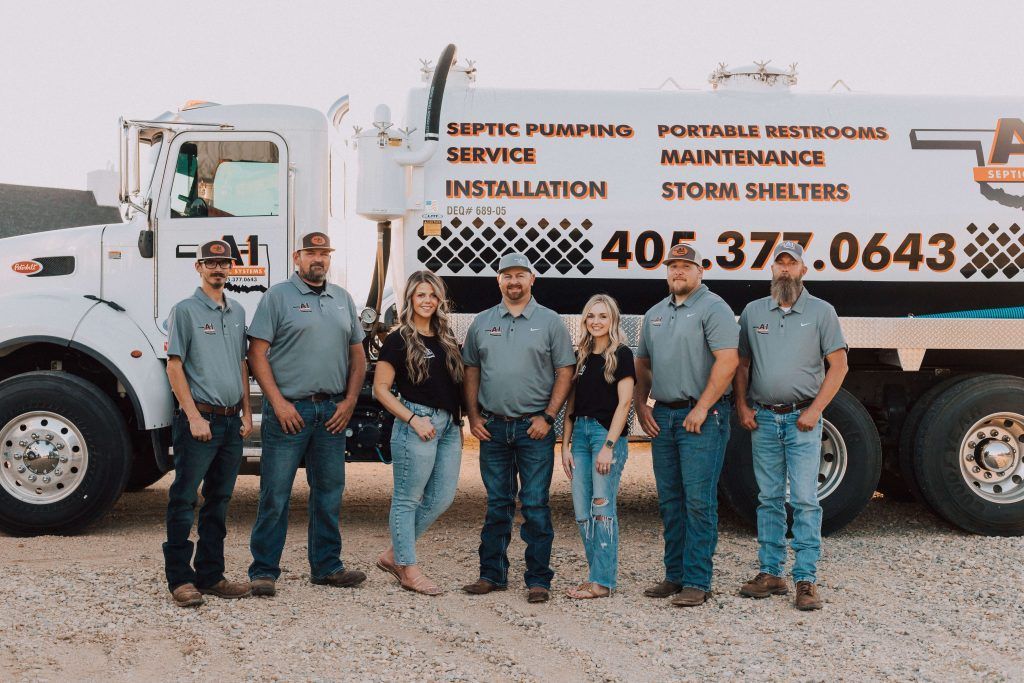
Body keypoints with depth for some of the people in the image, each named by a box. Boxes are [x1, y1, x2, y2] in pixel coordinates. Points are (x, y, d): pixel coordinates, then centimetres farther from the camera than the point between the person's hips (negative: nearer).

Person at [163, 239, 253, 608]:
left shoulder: (237, 312, 15)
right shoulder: (185, 310, -4)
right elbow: (174, 366, -8)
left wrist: (246, 412, 11)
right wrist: (194, 416, -14)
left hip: (232, 421, 7)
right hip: (199, 418, -7)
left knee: (219, 500, 10)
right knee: (184, 500, -3)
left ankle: (210, 575, 16)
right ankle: (180, 579, 0)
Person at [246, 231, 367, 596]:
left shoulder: (343, 299, 14)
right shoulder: (278, 296, -2)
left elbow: (357, 354, 17)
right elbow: (257, 354, -7)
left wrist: (350, 401, 4)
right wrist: (278, 402, -13)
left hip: (332, 411, 5)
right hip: (289, 409, -5)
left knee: (329, 492, 11)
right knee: (275, 494, -4)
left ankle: (326, 566, 20)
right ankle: (264, 571, 2)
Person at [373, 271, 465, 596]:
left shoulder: (446, 338, 14)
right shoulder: (399, 340, -5)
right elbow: (381, 389, -7)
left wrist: (459, 422, 13)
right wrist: (413, 419, -14)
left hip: (449, 426, 7)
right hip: (417, 424, -7)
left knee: (442, 497, 9)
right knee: (408, 498, 1)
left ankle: (394, 554, 21)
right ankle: (408, 569, 9)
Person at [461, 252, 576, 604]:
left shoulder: (549, 322, 1)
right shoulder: (482, 322, 10)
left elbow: (565, 372, -1)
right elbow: (471, 370, 14)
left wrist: (548, 417, -8)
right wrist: (473, 415, 4)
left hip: (534, 428, -3)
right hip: (492, 427, 3)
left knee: (535, 505, -2)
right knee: (497, 504, 10)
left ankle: (538, 579, 4)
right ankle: (492, 574, 17)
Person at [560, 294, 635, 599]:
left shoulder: (621, 354, -3)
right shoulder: (581, 357, 15)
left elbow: (624, 403, -9)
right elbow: (571, 404, 15)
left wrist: (609, 446, -16)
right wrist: (565, 445, 8)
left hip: (608, 433, -6)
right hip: (580, 433, 7)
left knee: (602, 507, -7)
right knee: (582, 512, 5)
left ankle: (602, 581, -4)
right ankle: (598, 574, 13)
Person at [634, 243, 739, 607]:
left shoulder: (712, 308, -6)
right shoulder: (655, 314, 18)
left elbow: (727, 361, -16)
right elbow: (642, 364, 24)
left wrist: (701, 408, -18)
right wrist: (641, 404, 10)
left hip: (701, 417, -7)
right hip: (662, 417, 8)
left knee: (698, 501, -8)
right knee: (670, 501, 10)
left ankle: (697, 582, -6)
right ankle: (674, 576, 17)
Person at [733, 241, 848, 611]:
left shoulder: (821, 312, 2)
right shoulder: (753, 312, 11)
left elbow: (838, 365, 0)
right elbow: (741, 364, 15)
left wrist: (814, 410, -8)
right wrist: (741, 406, 3)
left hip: (802, 419, -3)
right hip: (763, 418, 3)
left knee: (805, 500, -6)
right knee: (769, 499, 8)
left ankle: (806, 580, -5)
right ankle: (771, 573, 13)